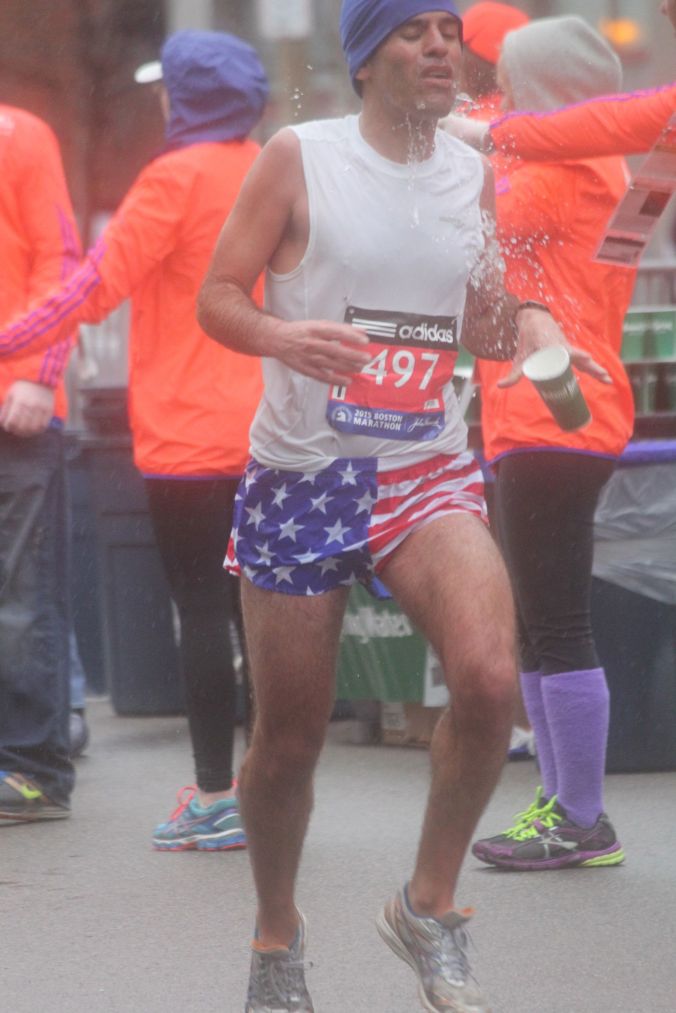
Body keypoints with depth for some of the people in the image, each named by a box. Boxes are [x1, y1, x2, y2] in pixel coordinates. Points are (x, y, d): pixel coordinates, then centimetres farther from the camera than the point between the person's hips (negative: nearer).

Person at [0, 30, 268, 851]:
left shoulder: (177, 178, -11)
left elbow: (98, 283, -14)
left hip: (189, 435, -6)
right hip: (262, 432, 6)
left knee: (201, 609, -3)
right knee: (258, 607, 10)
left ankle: (215, 798, -2)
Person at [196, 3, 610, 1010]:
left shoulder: (472, 173, 7)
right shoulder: (298, 157, -5)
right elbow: (217, 296, -5)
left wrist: (535, 333, -5)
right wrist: (284, 337, -26)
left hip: (428, 473, 2)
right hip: (300, 474, -2)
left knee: (490, 676, -23)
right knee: (290, 735, 5)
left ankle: (431, 908, -3)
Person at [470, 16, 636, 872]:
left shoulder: (566, 172, -11)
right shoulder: (591, 173, 20)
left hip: (554, 425, -11)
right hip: (533, 425, 11)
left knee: (556, 631, -8)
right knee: (533, 630, 14)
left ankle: (582, 823, -5)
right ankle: (559, 803, 19)